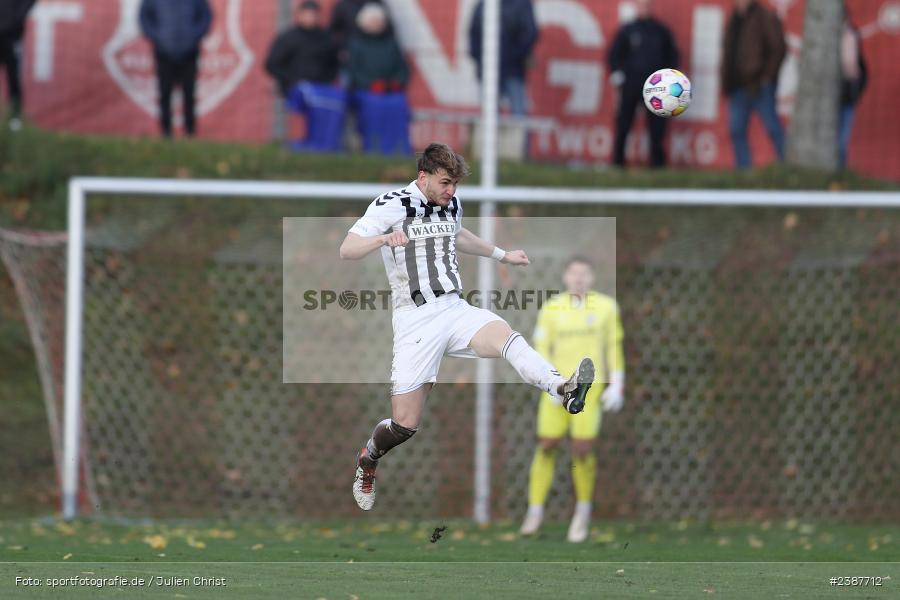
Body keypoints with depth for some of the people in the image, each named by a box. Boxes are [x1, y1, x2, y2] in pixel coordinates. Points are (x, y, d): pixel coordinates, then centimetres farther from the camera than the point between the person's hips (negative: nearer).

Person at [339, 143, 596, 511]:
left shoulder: (451, 205, 14)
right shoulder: (392, 206, -6)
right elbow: (346, 250, -16)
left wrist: (502, 255, 42)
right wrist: (384, 239, -34)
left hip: (456, 311, 4)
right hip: (415, 319, -4)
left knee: (506, 336, -31)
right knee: (405, 423, -6)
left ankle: (562, 391, -57)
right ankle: (366, 461, 27)